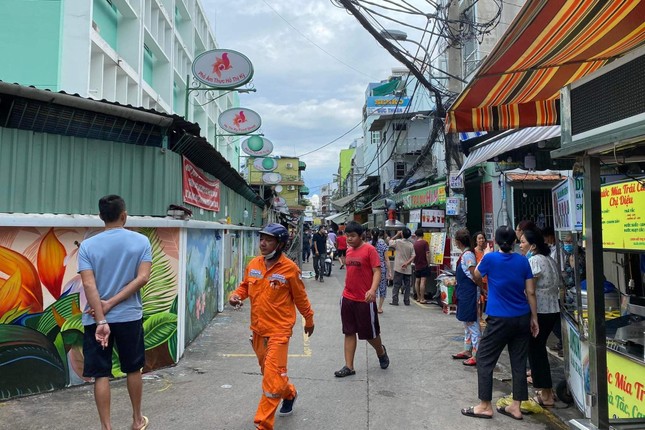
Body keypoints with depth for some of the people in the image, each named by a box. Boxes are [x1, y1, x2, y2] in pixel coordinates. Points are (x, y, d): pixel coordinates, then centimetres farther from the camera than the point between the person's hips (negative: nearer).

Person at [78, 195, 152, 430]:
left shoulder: (87, 245, -4)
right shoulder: (141, 241, -3)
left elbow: (89, 285, -13)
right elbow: (142, 278, -12)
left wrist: (101, 320, -16)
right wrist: (110, 304, -10)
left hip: (97, 320, -1)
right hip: (130, 317, 1)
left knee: (101, 375, 7)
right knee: (133, 369, 17)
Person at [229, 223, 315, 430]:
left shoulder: (289, 268, -14)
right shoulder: (253, 264, -1)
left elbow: (300, 297, -3)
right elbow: (245, 286, 14)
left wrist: (309, 320, 8)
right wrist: (235, 295, -8)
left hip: (279, 330, -6)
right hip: (258, 329, 6)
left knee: (272, 378, -4)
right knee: (269, 371, 23)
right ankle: (289, 393, 51)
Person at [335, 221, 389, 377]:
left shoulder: (369, 250, -12)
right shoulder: (349, 251, 8)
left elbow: (377, 272, -16)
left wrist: (372, 290, -31)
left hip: (364, 300, -6)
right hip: (347, 298, 6)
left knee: (370, 333, 9)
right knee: (349, 332, 9)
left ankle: (381, 352, 39)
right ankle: (349, 367, 17)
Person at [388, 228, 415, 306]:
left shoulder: (398, 242, -9)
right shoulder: (411, 245, 3)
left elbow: (390, 242, 8)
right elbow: (413, 257, -4)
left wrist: (397, 235, 12)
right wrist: (407, 263, -10)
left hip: (399, 268, -3)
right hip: (408, 269, 3)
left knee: (396, 285, 2)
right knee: (407, 285, 8)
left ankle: (395, 300, 2)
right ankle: (406, 301, 11)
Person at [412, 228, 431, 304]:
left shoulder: (414, 243, 6)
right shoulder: (425, 242, -10)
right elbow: (427, 254, -15)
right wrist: (428, 263, -6)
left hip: (417, 266, 6)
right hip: (424, 265, -5)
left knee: (417, 281, 12)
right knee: (423, 281, -7)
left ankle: (418, 297, 19)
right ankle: (422, 299, -8)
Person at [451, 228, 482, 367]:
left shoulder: (468, 255, -18)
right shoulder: (464, 254, 10)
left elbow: (475, 276, -20)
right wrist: (455, 283, 18)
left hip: (469, 293, -11)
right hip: (464, 293, 11)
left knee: (472, 324, -3)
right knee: (467, 323, 19)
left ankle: (476, 355, 5)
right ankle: (467, 351, 30)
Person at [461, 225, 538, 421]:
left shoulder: (490, 258, -10)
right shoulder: (523, 261, 0)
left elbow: (476, 276, 9)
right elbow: (531, 292, 2)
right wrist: (534, 318, 9)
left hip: (500, 319, -5)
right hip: (522, 318, 5)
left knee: (484, 359, 6)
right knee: (519, 362, 11)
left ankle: (485, 406, 11)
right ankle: (515, 406, 19)